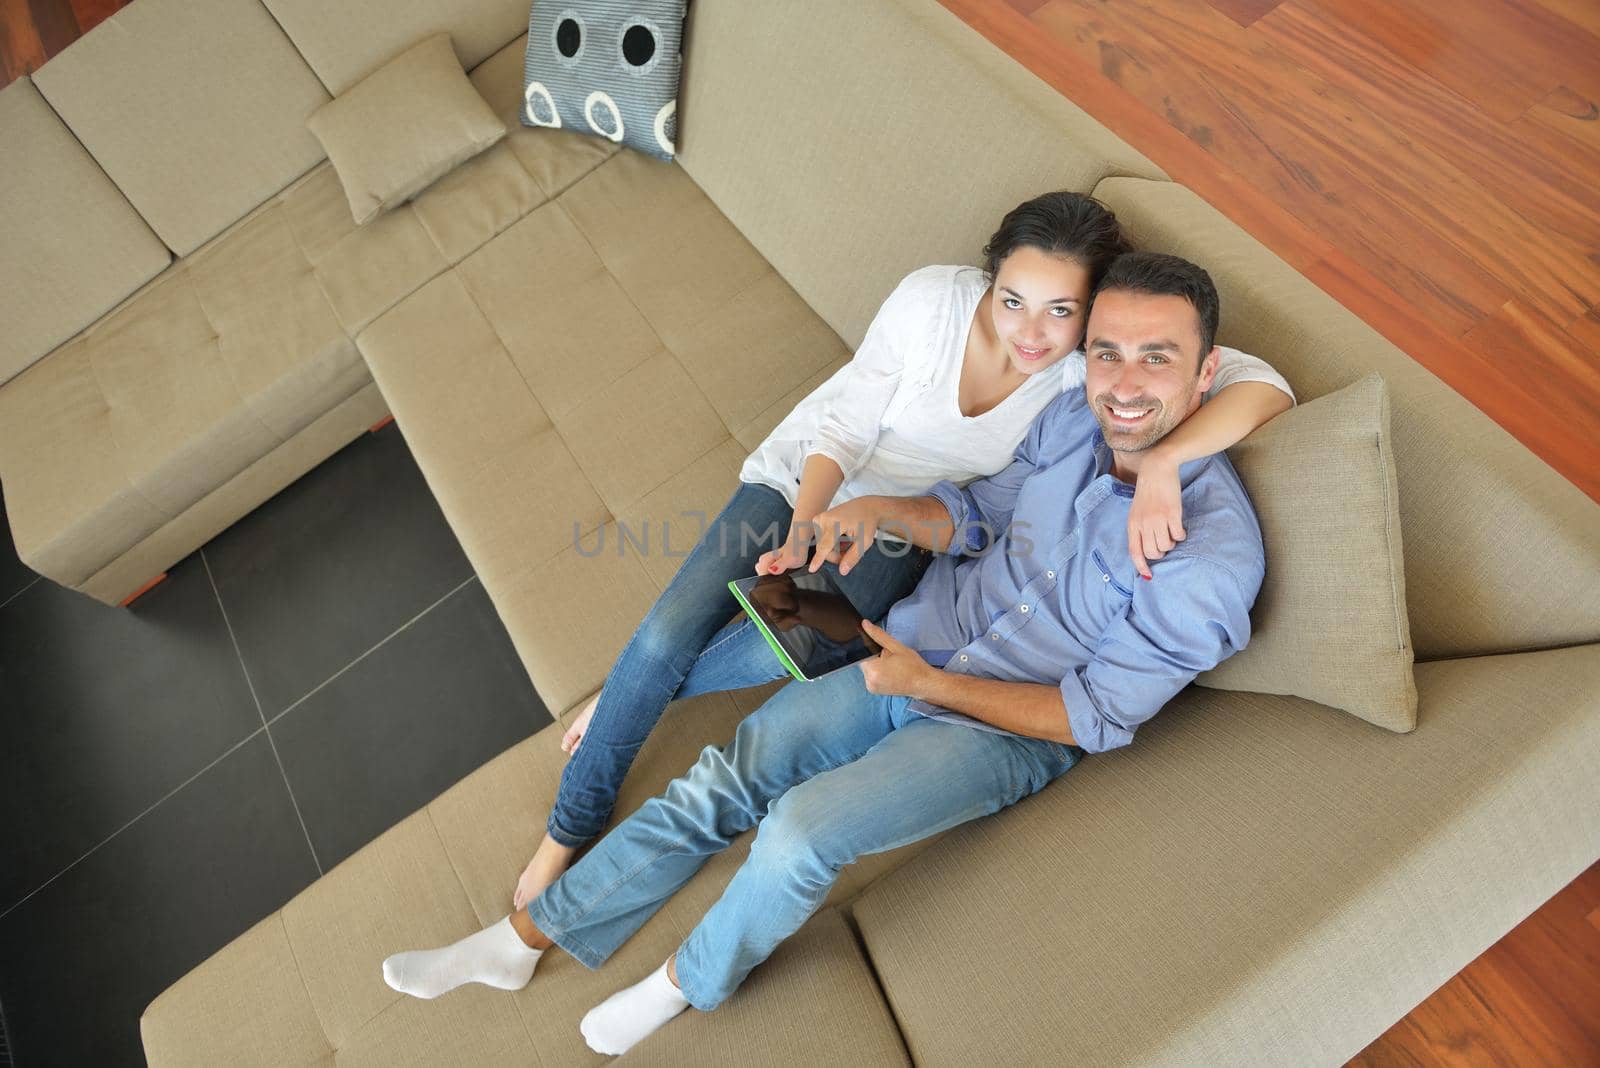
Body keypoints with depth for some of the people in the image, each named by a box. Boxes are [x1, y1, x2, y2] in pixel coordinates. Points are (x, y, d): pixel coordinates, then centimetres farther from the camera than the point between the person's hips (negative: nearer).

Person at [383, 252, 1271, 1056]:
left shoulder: (1214, 556, -23)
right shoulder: (1076, 419, -6)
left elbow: (1095, 715, -17)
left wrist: (930, 682, -18)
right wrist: (881, 509, -12)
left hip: (1005, 729, -5)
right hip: (910, 657, 5)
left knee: (802, 828, -24)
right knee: (722, 782, -4)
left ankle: (683, 985, 9)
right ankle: (521, 938, 13)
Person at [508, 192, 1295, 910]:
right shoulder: (932, 300, -25)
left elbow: (1265, 386, -30)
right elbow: (844, 430, -17)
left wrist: (1163, 461, -47)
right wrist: (799, 533, -29)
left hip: (900, 525, 1)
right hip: (806, 476, 0)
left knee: (782, 651, -28)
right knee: (671, 629, -16)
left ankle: (632, 696, 7)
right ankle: (570, 829, 8)